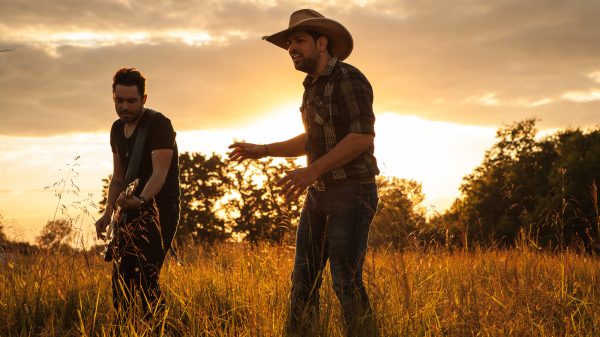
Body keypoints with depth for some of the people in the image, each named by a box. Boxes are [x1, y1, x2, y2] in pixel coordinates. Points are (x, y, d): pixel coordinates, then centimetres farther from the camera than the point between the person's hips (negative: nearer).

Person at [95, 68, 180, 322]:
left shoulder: (159, 125, -14)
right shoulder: (117, 129, 10)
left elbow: (160, 173, -25)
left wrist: (141, 199, -42)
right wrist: (108, 214, 7)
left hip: (159, 211, -8)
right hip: (132, 212, 8)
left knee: (145, 278, -17)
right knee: (120, 279, 6)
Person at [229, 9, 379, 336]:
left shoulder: (349, 79, -14)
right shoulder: (314, 87, 14)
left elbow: (363, 137, -24)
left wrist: (312, 171, -27)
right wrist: (262, 150, 19)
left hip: (353, 193, -9)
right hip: (320, 195, 9)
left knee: (346, 282, -12)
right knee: (303, 278, 4)